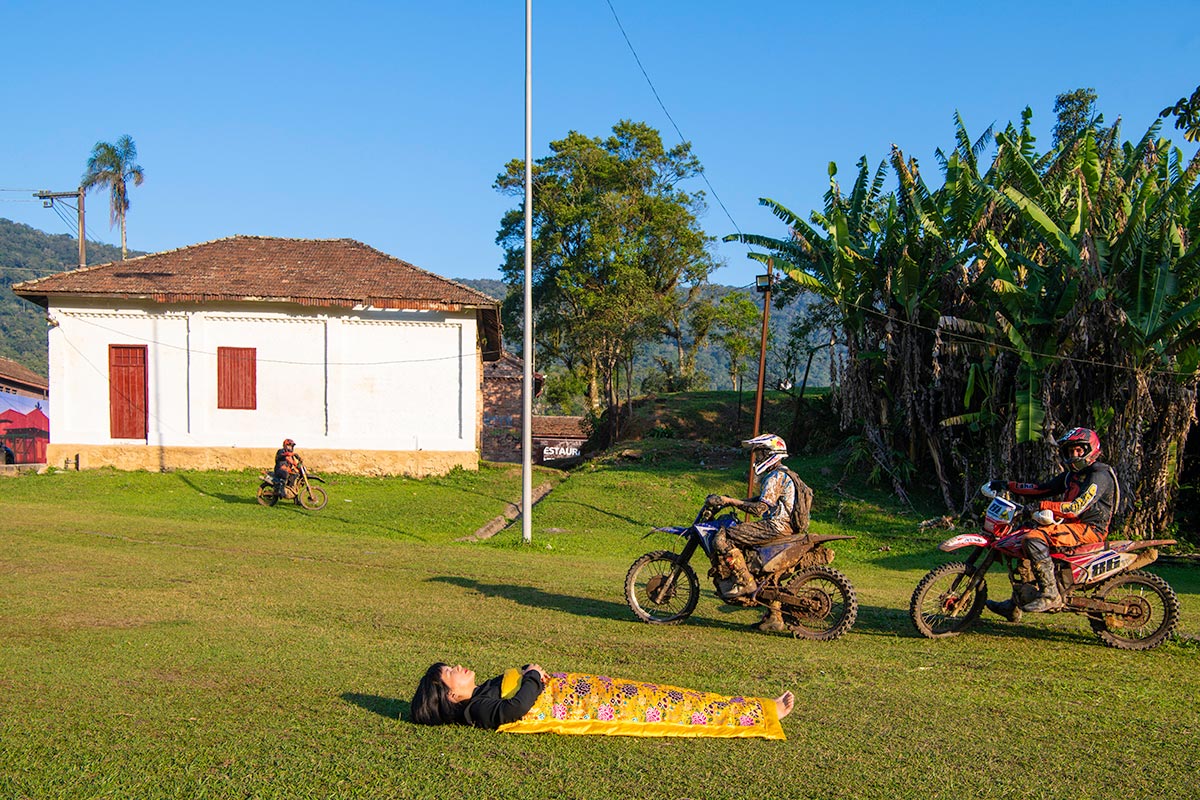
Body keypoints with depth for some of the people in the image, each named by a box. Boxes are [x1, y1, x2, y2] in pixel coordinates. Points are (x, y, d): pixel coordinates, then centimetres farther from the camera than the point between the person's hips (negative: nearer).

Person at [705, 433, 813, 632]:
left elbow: (760, 508, -20)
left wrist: (730, 501, -19)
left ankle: (745, 582, -15)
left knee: (723, 538, -17)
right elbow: (763, 499, 27)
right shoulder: (783, 475, 21)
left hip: (777, 526, -11)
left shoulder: (776, 477, -11)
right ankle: (774, 619, 27)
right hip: (787, 527, 11)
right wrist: (728, 500, 19)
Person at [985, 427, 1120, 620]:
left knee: (1035, 539, -28)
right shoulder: (1072, 474, 18)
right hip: (1072, 524, 10)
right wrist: (1008, 485, 13)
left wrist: (1042, 506, -32)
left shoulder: (1099, 475, -12)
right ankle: (1014, 606, 12)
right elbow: (1042, 489, 20)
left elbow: (1077, 507, -25)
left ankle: (1050, 594, -26)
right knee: (1023, 541, 10)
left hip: (1090, 528, -10)